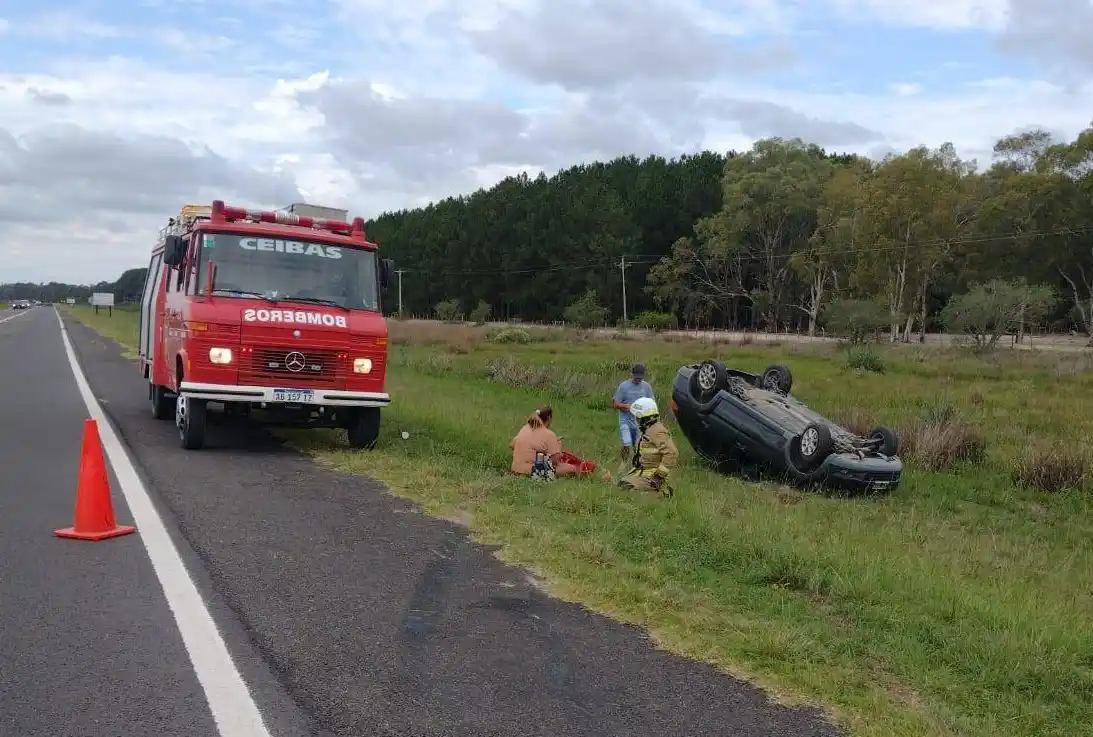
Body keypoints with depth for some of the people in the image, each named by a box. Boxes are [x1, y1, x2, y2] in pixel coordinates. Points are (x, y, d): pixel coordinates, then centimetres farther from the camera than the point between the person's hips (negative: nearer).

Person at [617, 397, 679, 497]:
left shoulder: (658, 432, -20)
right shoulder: (648, 429, 14)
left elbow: (672, 453, -28)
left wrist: (660, 474, -23)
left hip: (652, 474, -10)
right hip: (642, 470, 10)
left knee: (628, 488, -21)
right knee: (621, 483, 8)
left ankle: (662, 489, -7)